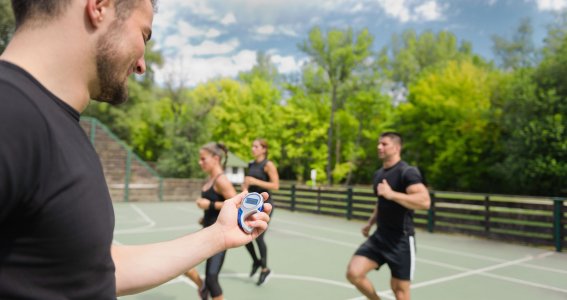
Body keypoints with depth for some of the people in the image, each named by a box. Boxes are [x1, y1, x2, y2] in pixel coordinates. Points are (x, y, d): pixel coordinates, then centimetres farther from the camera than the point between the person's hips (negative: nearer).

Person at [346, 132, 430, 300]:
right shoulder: (378, 174, 11)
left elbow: (424, 202, -29)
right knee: (353, 273, -7)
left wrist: (392, 194, -35)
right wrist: (370, 223, 19)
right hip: (379, 236, 7)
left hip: (401, 240, -6)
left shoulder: (407, 172, -14)